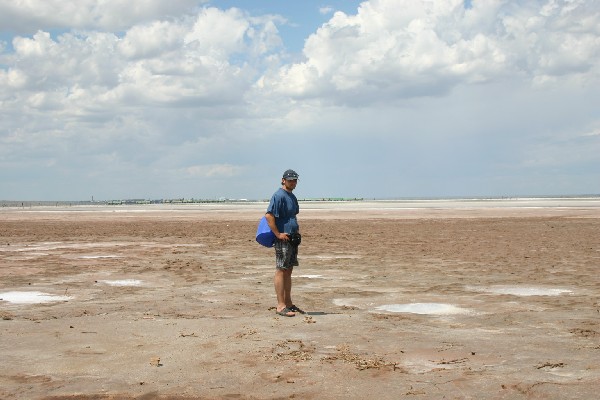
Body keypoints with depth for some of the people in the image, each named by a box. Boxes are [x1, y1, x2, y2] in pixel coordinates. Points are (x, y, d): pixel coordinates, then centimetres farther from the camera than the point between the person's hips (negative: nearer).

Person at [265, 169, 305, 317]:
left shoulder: (292, 196, 17)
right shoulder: (279, 195, -12)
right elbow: (269, 215, -21)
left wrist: (297, 230, 14)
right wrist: (278, 234, -21)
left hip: (293, 238, 10)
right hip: (283, 239, -10)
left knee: (289, 271, 14)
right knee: (281, 270, -7)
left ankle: (288, 303, 21)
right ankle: (280, 306, -5)